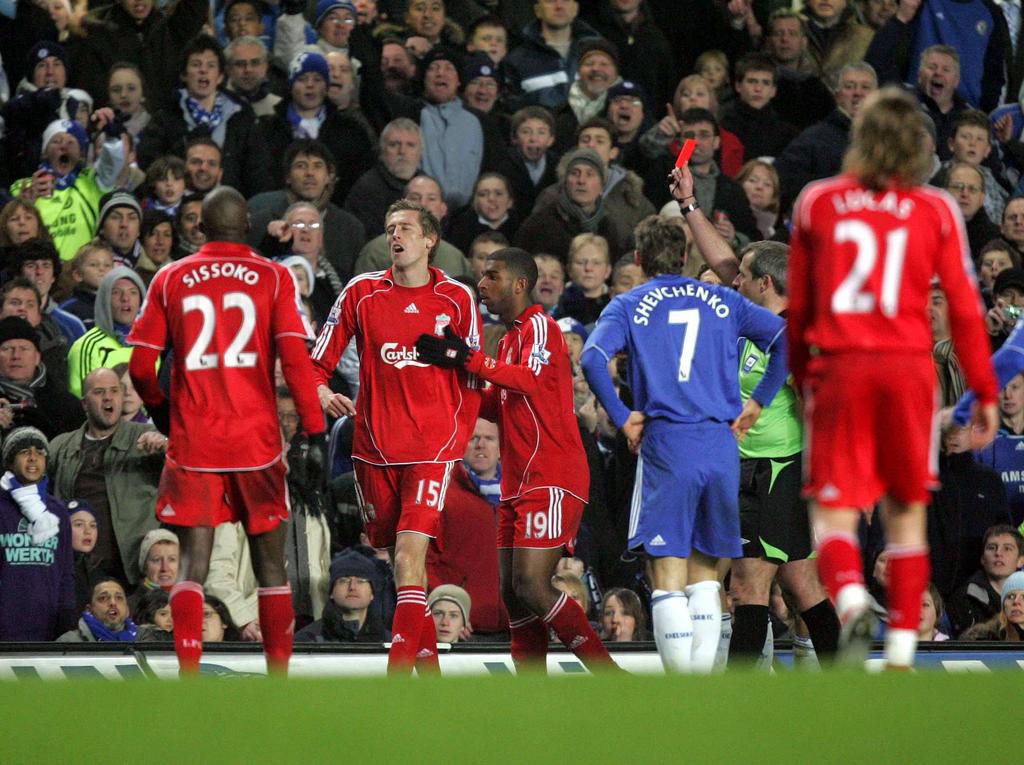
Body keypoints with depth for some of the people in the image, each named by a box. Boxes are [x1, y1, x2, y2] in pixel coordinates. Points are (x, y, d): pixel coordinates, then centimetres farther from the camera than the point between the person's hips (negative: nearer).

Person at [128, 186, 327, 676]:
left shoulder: (171, 279, 5)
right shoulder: (272, 277, 1)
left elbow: (140, 367, 4)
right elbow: (295, 360, -9)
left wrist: (160, 411, 24)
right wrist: (314, 434, -7)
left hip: (192, 439, 0)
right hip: (257, 438, 0)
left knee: (193, 562, -1)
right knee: (269, 559, 11)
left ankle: (188, 678, -16)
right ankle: (278, 682, 14)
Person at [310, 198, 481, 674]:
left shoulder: (456, 299, 2)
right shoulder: (363, 292, 4)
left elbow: (475, 374, 10)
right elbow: (318, 360, 6)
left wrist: (458, 436, 3)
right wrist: (323, 394, -15)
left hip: (432, 447, -2)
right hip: (374, 447, 2)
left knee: (410, 552, -16)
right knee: (400, 556, 9)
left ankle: (399, 669, -20)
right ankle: (427, 660, 24)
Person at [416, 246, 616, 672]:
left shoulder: (540, 326, -6)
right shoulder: (509, 338, 23)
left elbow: (531, 379, -24)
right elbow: (498, 408, 28)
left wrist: (467, 360, -23)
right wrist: (455, 381, 18)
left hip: (551, 481, -10)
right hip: (519, 484, 10)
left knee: (531, 586, -17)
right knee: (513, 594, 5)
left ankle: (611, 682, -13)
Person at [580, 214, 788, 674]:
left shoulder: (628, 307, 5)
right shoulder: (721, 301, 14)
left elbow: (592, 358, -12)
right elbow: (787, 337, 4)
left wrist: (621, 418, -4)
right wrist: (758, 402, 8)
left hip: (666, 446, -3)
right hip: (722, 445, 3)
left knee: (667, 569, -3)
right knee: (705, 567, 14)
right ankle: (702, 676, 8)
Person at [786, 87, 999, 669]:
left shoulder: (817, 203, 5)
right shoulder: (937, 210, 2)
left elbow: (797, 306, 10)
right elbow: (965, 308, 2)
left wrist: (801, 379, 22)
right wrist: (985, 392, 10)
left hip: (839, 365, 0)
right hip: (908, 365, 0)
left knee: (834, 513, 1)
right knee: (907, 511, 13)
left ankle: (851, 599, -29)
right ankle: (902, 649, 9)